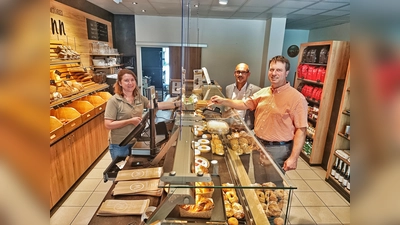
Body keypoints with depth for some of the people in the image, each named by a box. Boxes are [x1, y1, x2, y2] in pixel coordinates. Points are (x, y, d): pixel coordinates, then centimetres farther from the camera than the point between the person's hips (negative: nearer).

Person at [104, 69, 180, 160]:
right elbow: (108, 125, -16)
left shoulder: (139, 98, 2)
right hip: (119, 145, -4)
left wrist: (177, 104, -9)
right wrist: (130, 121, -21)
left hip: (136, 142, 5)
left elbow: (157, 105, -1)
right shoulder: (114, 101, -14)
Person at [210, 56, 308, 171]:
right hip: (258, 145, 6)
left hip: (278, 150, -5)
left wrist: (293, 158, -21)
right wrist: (223, 101, -5)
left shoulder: (297, 98, -15)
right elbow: (245, 104, 9)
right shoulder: (263, 92, 4)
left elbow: (301, 130, -16)